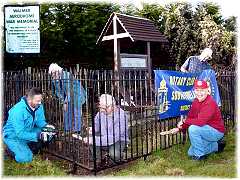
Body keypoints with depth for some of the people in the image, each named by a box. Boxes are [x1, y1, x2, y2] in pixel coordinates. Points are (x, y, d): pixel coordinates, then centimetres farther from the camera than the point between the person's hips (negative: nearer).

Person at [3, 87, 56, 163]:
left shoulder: (39, 106, -13)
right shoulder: (18, 110, -31)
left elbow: (40, 121, 1)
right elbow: (20, 133, -32)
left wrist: (46, 126, -23)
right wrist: (39, 135, -39)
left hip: (28, 132, 6)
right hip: (14, 136, -6)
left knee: (51, 133, -12)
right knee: (26, 158, -23)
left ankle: (32, 147, 7)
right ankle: (12, 148, 7)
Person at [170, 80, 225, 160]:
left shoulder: (210, 103, -26)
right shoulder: (196, 101, -1)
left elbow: (200, 121, -36)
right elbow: (190, 118, 3)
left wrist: (184, 121, -23)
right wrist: (179, 128, -10)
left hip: (217, 131, -9)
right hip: (207, 131, 9)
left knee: (193, 128, -32)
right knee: (191, 153, 12)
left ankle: (200, 155, -13)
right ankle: (216, 145, 24)